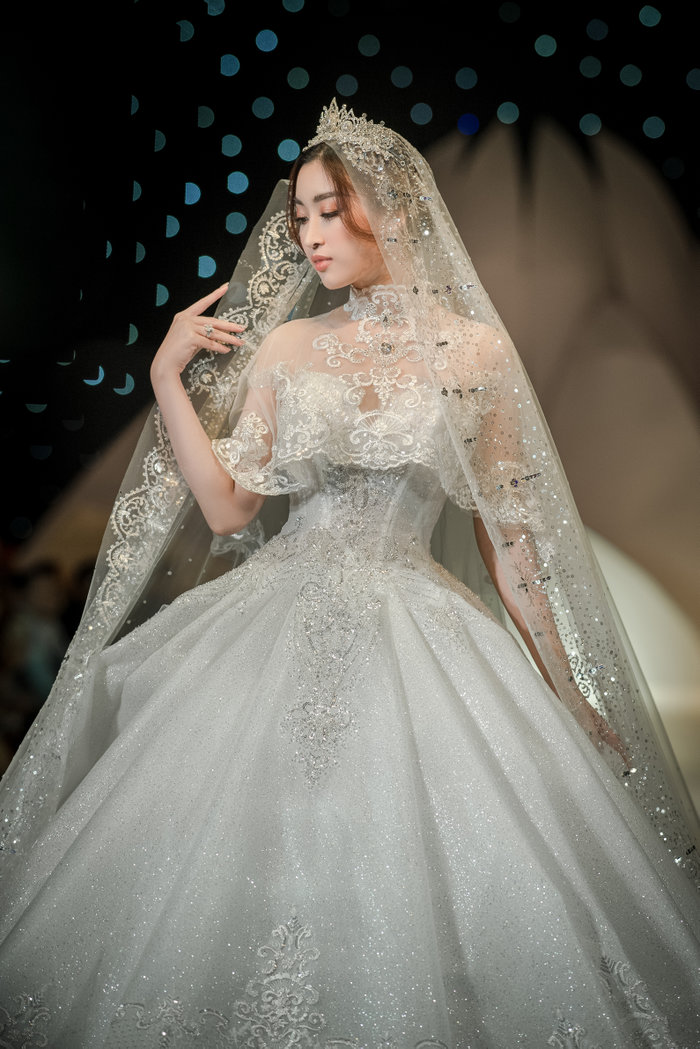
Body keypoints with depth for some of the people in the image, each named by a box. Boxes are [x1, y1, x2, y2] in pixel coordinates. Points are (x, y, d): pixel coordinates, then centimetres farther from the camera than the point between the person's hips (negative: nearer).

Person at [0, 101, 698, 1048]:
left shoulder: (476, 348, 1)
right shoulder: (286, 345, 8)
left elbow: (509, 529, 4)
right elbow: (228, 507, 3)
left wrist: (568, 689, 4)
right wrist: (169, 379, -3)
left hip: (415, 629, -2)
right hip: (277, 621, 2)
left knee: (408, 871, -8)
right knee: (245, 862, 0)